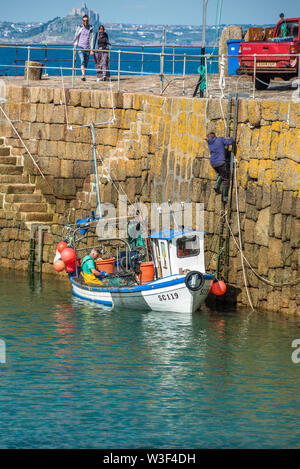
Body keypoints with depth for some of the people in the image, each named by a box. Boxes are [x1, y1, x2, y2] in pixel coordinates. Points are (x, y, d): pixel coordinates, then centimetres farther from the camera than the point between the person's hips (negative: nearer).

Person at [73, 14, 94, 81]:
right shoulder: (80, 28, 2)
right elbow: (76, 38, 9)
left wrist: (91, 50, -4)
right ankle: (83, 75, -32)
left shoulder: (91, 29, 4)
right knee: (82, 61, -20)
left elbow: (91, 39, 2)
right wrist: (74, 48, 8)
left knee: (86, 63, 6)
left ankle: (83, 76, 19)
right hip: (80, 47, -2)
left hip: (87, 48, 2)